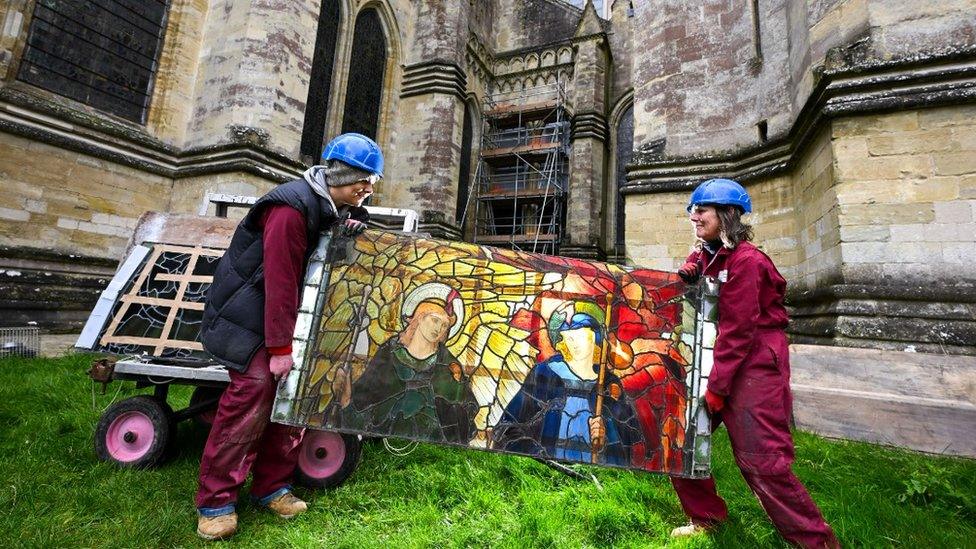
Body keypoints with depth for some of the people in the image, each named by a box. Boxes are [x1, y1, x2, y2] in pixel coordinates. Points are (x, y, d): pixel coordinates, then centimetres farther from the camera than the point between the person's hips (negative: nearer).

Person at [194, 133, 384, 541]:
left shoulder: (334, 210, 3)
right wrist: (280, 347, -25)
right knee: (253, 394, -12)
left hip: (287, 315, 8)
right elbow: (280, 281, -27)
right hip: (249, 316, -8)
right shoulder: (292, 208, -25)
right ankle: (215, 501, 6)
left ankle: (271, 486, 18)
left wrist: (352, 234, -7)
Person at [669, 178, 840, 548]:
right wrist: (685, 276, -8)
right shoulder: (706, 255, 10)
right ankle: (706, 517, 26)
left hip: (754, 366, -8)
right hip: (718, 358, 8)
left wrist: (716, 387, -16)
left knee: (761, 462, -6)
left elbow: (738, 330, -18)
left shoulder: (745, 260, -16)